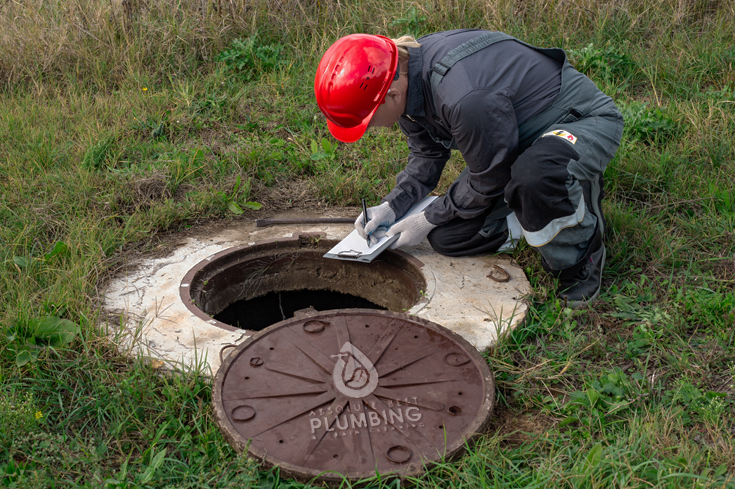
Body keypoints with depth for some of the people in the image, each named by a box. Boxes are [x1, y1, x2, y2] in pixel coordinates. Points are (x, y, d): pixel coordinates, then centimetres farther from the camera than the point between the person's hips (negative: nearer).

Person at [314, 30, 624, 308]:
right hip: (521, 138, 8)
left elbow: (489, 181, -24)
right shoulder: (406, 76, -11)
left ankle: (580, 256, -15)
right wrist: (391, 206, -8)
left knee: (534, 175, -45)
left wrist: (428, 220, -12)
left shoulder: (464, 98, -40)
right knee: (446, 237, -2)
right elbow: (426, 154, 5)